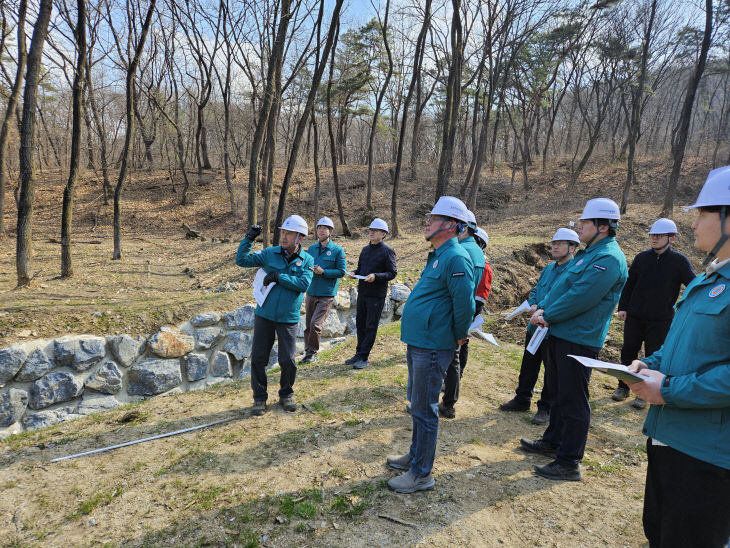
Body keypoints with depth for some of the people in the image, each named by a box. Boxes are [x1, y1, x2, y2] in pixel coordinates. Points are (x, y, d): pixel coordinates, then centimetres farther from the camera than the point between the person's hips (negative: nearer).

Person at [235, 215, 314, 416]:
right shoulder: (270, 253, 2)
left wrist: (279, 276, -18)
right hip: (264, 315, 1)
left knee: (288, 360, 1)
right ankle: (259, 398, 23)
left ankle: (286, 395, 27)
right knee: (258, 358, 5)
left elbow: (304, 284, -15)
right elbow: (242, 260, 2)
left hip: (289, 318, -1)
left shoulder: (307, 260, -1)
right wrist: (249, 238, -9)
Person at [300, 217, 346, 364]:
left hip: (327, 294, -5)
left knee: (315, 324, -13)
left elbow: (342, 272, -7)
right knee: (308, 325, 10)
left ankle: (313, 352, 6)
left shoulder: (338, 250, -4)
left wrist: (323, 272, -18)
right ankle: (308, 353, 23)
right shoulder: (312, 248, 11)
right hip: (311, 293, 5)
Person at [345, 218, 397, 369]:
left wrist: (376, 276, -23)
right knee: (360, 324, 12)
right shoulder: (365, 249, 14)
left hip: (377, 295, -7)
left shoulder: (387, 251, -7)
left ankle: (364, 357, 6)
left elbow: (392, 273, -10)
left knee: (371, 326, 0)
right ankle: (359, 353, 24)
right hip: (362, 292, 7)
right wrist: (354, 273, 1)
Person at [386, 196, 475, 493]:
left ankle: (421, 474, 16)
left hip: (432, 347, -10)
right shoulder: (437, 256, 14)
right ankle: (415, 455, 37)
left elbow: (465, 304, -24)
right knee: (417, 403, 21)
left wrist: (458, 336, -10)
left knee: (423, 410, 1)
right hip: (418, 342, 10)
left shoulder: (456, 258, -19)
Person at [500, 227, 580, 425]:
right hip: (535, 326, 8)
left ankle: (546, 408, 21)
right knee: (528, 366, 18)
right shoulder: (547, 269, 12)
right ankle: (522, 399, 33)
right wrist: (533, 305, -2)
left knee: (552, 372, 7)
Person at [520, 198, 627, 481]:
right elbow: (561, 285, 16)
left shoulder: (609, 258, -18)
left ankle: (569, 463, 10)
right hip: (560, 334, 10)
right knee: (559, 393, 21)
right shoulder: (588, 253, 15)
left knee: (573, 401, -1)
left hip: (578, 340, -10)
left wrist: (548, 316, -14)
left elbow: (580, 298, -24)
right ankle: (553, 441, 38)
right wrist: (542, 307, 0)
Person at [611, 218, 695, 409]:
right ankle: (623, 387, 24)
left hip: (661, 320, -2)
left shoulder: (679, 261, -3)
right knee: (628, 351, 9)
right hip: (634, 316, 3)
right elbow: (629, 284, 9)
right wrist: (622, 307, 4)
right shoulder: (642, 258, 4)